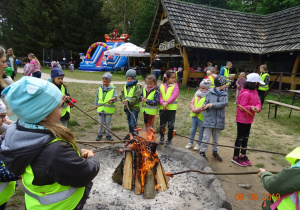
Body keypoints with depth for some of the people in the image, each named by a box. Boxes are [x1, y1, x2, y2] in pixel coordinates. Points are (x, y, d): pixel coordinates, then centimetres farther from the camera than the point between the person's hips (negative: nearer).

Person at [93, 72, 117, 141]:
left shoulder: (113, 89, -3)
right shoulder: (100, 89, 6)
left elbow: (115, 97, -9)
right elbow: (97, 97, 13)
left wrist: (112, 100, -29)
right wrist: (95, 105, 3)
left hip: (109, 109, -2)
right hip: (100, 109, 2)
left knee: (108, 123, 9)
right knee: (101, 123, 11)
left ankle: (108, 134, 22)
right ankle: (100, 134, 25)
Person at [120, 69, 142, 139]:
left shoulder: (137, 86, -8)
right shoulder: (125, 87, 14)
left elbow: (136, 97, -16)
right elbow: (122, 95, 12)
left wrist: (129, 101, -26)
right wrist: (123, 100, -9)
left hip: (134, 107, -7)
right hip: (127, 107, 7)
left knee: (133, 123, -12)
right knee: (129, 122, 18)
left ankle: (135, 134, -2)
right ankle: (130, 134, 30)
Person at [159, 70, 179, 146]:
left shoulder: (175, 86, -2)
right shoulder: (162, 86, 6)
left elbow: (174, 95, -14)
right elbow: (160, 96, 0)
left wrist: (167, 102, -23)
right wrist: (162, 103, -18)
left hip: (171, 109, -2)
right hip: (162, 108, 2)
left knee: (170, 125, 5)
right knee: (162, 124, 13)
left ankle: (169, 140, 22)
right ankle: (162, 137, 37)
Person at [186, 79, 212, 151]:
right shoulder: (197, 94, 8)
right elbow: (192, 102, 6)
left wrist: (197, 110, -19)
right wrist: (193, 109, -11)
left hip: (202, 117, -6)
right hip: (194, 115, 6)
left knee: (201, 131, 9)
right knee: (192, 129, 16)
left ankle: (198, 144, 23)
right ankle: (190, 143, 29)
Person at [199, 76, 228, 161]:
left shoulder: (225, 94, 4)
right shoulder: (210, 92, -3)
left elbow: (224, 103, -12)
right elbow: (206, 103, -7)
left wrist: (212, 104, -21)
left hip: (219, 120, 4)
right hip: (209, 119, -3)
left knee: (216, 138, 18)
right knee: (206, 137, 2)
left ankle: (215, 152, 33)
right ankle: (202, 152, 16)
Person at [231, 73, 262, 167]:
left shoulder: (255, 92, 8)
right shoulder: (245, 93, -21)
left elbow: (258, 103, 6)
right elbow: (242, 107, -21)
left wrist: (257, 107, -16)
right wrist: (251, 108, -36)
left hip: (249, 119, 9)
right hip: (242, 119, -9)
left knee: (246, 137, 18)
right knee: (240, 138, 1)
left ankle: (243, 155, 33)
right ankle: (235, 157, 14)